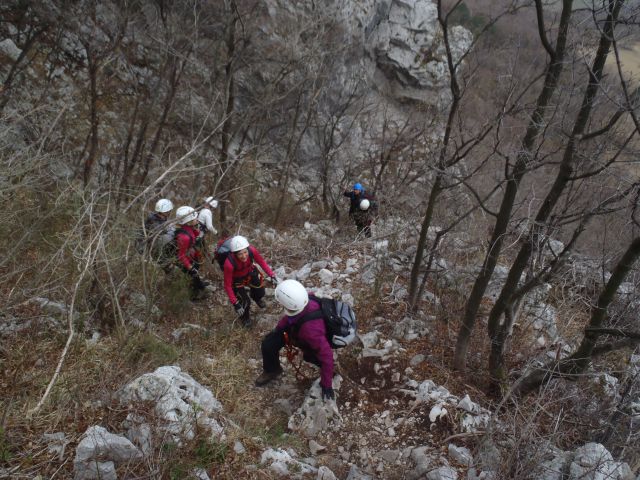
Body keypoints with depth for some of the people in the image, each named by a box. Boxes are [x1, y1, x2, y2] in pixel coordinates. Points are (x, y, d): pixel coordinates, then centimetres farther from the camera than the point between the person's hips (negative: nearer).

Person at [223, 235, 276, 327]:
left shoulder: (252, 250, -35)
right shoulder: (229, 264, -43)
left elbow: (261, 262, -13)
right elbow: (227, 285, -31)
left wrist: (272, 275, -17)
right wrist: (235, 304, -30)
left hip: (250, 272, 3)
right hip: (236, 279, -3)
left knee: (260, 292, 13)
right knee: (245, 303, 3)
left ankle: (256, 297, 52)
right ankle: (245, 317, 39)